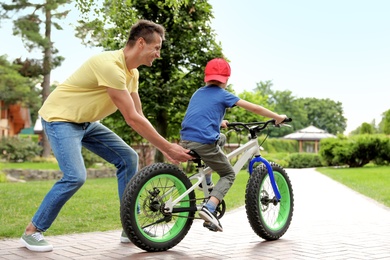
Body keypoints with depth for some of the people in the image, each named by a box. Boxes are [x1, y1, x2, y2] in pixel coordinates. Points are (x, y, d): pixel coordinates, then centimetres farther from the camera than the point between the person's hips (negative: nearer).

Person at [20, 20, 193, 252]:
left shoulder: (132, 73, 1)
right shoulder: (110, 65, -29)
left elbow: (138, 117, 5)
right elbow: (132, 119, -29)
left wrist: (166, 149, -1)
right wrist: (168, 147, -23)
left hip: (87, 122, 9)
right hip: (60, 118, -9)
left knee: (129, 158, -1)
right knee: (76, 176, -24)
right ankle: (32, 231, -3)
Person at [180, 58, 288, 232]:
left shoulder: (197, 93, 21)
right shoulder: (223, 95, 5)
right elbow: (254, 108, 5)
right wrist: (278, 117, 16)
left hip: (185, 141, 6)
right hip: (204, 143, -6)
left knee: (220, 139, 33)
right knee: (229, 174, 13)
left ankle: (206, 182, 26)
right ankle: (209, 208, -11)